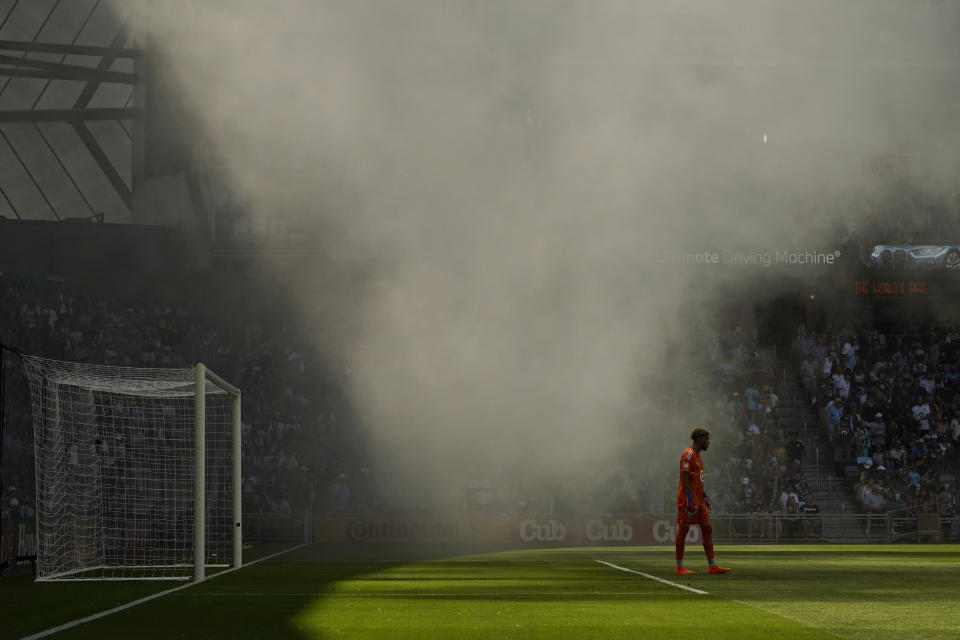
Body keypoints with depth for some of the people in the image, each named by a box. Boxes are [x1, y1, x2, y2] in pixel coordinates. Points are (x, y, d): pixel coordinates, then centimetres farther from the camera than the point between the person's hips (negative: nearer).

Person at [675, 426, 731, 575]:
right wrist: (689, 500, -22)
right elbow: (684, 477, -17)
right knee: (683, 529, -5)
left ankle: (712, 565, 2)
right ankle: (679, 566, 0)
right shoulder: (688, 454, -11)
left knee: (707, 529, 4)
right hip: (687, 499, -10)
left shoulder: (696, 456, 20)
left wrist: (705, 496, 21)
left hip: (698, 500, 10)